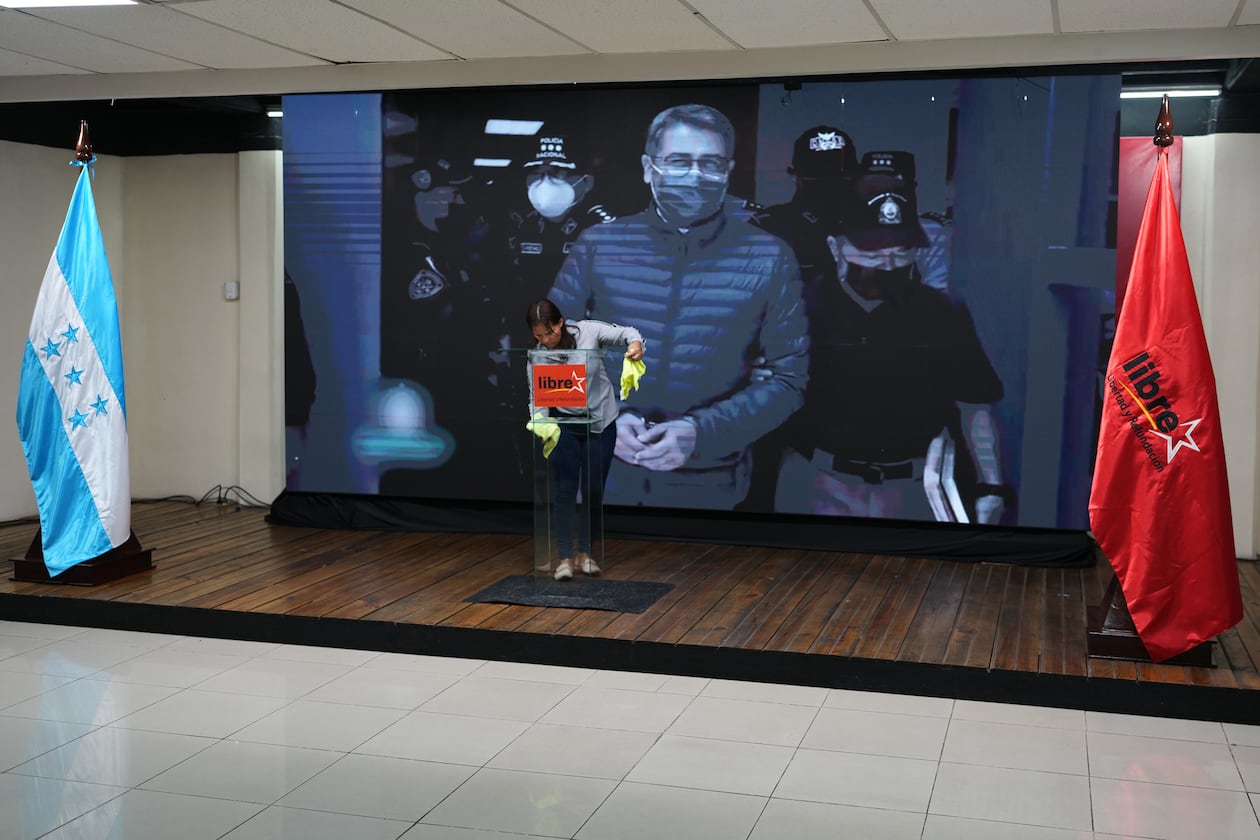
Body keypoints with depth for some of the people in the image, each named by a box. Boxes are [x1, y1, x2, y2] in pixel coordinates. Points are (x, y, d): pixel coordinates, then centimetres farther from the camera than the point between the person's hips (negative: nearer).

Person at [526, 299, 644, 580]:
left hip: (601, 423, 0)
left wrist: (636, 344, -47)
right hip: (565, 426, 0)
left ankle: (585, 553, 16)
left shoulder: (588, 331, -19)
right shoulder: (537, 357, -15)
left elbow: (625, 333, -23)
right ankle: (565, 557, -3)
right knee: (566, 489, -8)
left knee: (593, 490, 3)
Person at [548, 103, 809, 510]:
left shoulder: (769, 260, -4)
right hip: (603, 474, 1)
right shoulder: (597, 246, -2)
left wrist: (702, 433, -18)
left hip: (709, 486, -1)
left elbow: (787, 378, -3)